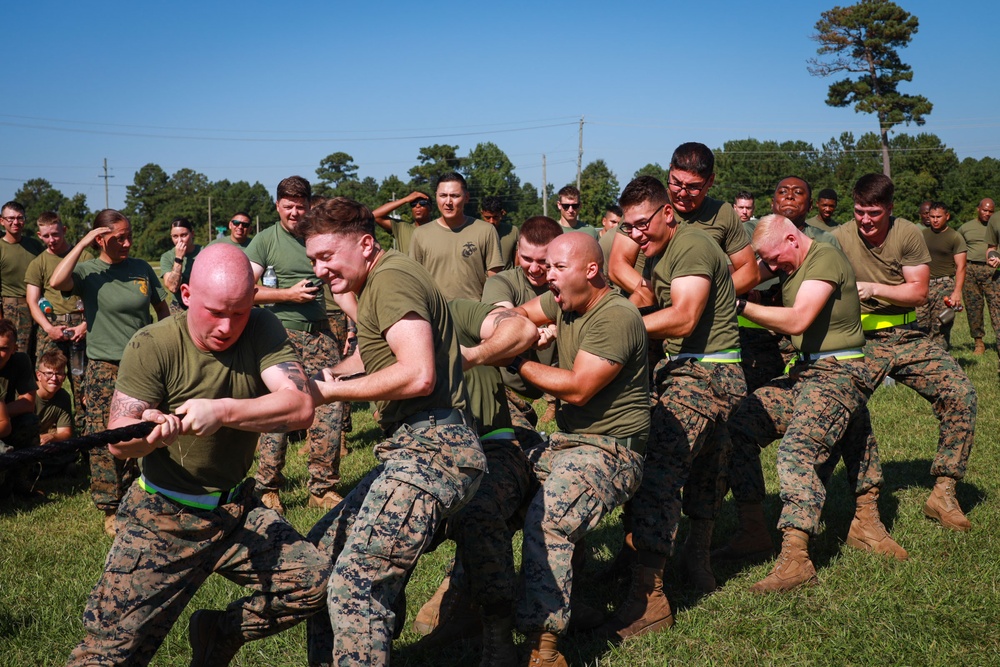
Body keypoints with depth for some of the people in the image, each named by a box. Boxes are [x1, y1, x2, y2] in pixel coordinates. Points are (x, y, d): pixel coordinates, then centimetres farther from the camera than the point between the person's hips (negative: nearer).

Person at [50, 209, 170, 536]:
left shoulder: (142, 268, 5)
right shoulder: (87, 271, -4)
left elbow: (163, 310, 14)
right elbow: (57, 281, -26)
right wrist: (83, 243, -20)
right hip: (105, 368, -3)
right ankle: (111, 510, 11)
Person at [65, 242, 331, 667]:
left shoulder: (262, 331, -9)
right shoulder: (153, 346, -15)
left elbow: (300, 408, -22)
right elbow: (118, 441, -17)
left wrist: (222, 411, -34)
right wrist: (148, 435, -40)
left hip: (236, 509, 3)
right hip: (164, 516, -3)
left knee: (317, 582, -8)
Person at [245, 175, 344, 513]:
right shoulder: (265, 240, 2)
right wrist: (289, 294, -12)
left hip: (321, 333, 4)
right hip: (282, 333, -4)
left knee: (330, 408, 0)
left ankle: (323, 488, 12)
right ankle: (268, 489, 10)